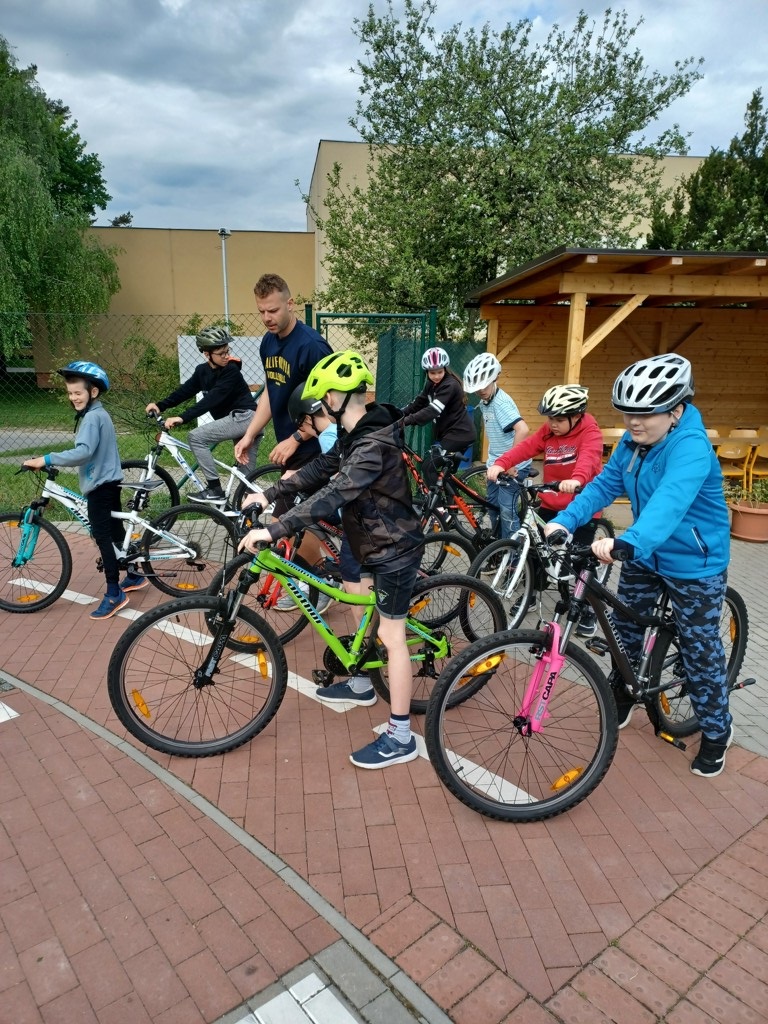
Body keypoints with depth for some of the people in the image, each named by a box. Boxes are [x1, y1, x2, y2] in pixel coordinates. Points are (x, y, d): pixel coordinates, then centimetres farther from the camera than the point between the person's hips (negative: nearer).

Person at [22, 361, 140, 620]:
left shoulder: (92, 417, -18)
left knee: (102, 536, -8)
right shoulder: (98, 413, 14)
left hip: (100, 484, -11)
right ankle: (135, 576, 30)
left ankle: (114, 594, -5)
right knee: (115, 531, 18)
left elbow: (83, 452, -31)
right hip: (108, 481, 11)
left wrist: (47, 459, -30)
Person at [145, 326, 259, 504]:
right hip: (244, 420, 8)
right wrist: (160, 405, -5)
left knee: (196, 437, -13)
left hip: (244, 417, -8)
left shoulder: (231, 371, -14)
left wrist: (182, 418, -31)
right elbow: (185, 390, 9)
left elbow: (211, 399, -24)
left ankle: (215, 490, -11)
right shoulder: (202, 370, 9)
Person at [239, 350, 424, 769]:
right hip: (376, 543, 10)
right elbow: (320, 469, 11)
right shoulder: (355, 434, 5)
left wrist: (273, 530, -40)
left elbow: (331, 495, -37)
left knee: (390, 636, -5)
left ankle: (400, 738, 5)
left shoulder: (374, 445, -28)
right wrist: (268, 494, 4)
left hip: (394, 549, -10)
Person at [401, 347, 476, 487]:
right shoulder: (431, 384, 7)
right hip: (448, 433, 9)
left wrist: (407, 421, -39)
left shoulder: (450, 385, -20)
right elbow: (418, 403, 6)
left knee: (428, 466, -14)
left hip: (458, 434, -9)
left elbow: (432, 410, -31)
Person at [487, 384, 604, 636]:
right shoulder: (547, 431, 2)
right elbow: (525, 447, -11)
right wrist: (500, 464, -29)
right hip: (551, 503, 5)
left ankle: (588, 610, 18)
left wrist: (576, 480, -55)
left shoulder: (589, 432, -15)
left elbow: (588, 457, -34)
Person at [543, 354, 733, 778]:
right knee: (624, 627, 19)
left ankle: (716, 731, 31)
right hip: (644, 554, 7)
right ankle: (621, 695, 45)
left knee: (699, 651, 7)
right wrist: (564, 520, -22)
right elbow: (605, 484, -6)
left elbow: (670, 501, -46)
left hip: (693, 564, -7)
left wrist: (626, 543, -63)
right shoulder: (633, 441, -6)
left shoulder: (691, 447, -29)